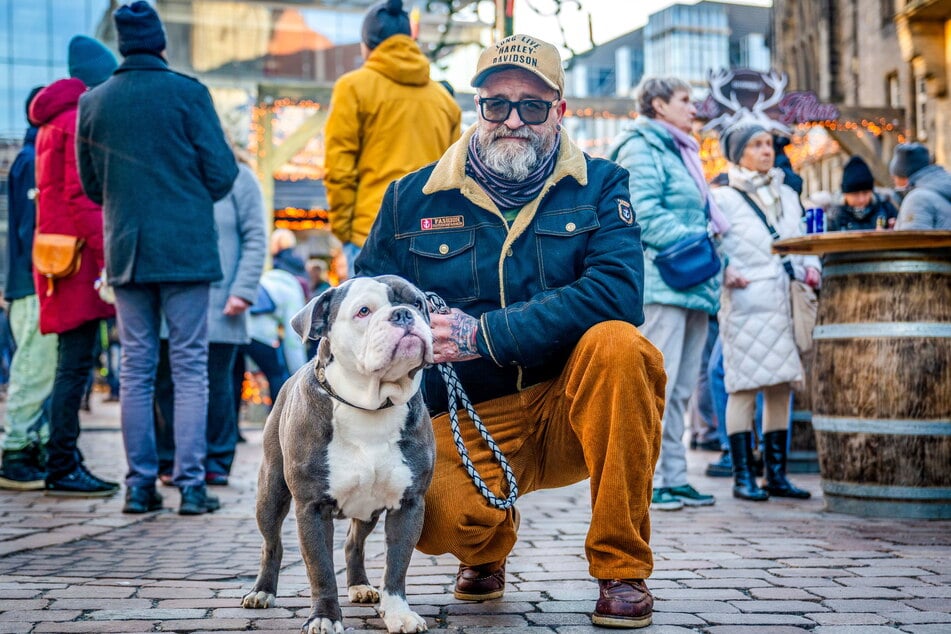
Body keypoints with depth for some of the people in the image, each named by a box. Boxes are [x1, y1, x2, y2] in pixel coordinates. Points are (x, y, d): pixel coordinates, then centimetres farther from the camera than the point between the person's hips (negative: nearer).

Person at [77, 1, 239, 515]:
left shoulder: (92, 103, 7)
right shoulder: (188, 93, -5)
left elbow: (90, 186, 14)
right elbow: (222, 172, -5)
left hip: (125, 250, 3)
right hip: (185, 249, -3)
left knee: (136, 370, 9)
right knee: (190, 367, 1)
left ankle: (140, 485, 9)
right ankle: (191, 484, -1)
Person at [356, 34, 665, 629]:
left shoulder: (600, 185, 0)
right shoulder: (413, 199, 4)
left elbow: (617, 294, -18)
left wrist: (485, 335, -23)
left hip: (573, 409, 0)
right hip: (465, 423, 1)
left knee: (619, 345, -32)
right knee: (440, 517, -30)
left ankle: (621, 568, -15)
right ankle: (487, 550, 13)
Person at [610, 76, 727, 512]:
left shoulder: (680, 152, 25)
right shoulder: (641, 149, -4)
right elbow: (645, 215, -16)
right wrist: (692, 240, -18)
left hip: (691, 284, 10)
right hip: (661, 283, -10)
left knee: (680, 390, 10)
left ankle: (673, 478, 14)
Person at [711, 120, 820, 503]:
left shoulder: (787, 196, 18)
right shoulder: (722, 199, 2)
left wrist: (809, 269, 0)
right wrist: (725, 274, -19)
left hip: (783, 303, 5)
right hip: (744, 304, -5)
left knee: (781, 386, 6)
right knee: (743, 387, -5)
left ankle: (776, 474, 12)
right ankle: (743, 477, -1)